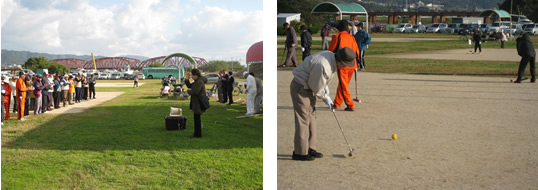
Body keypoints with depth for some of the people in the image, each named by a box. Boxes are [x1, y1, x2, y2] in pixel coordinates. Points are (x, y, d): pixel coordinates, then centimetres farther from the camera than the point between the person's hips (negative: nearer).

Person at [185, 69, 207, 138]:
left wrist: (188, 91, -10)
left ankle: (198, 134, 1)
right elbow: (189, 86, 19)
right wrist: (187, 79, 4)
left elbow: (195, 92, -29)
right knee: (197, 118, 15)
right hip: (196, 103, 11)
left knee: (197, 118, -5)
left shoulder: (199, 82, -19)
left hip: (198, 103, -11)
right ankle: (197, 133, 23)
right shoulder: (197, 81, 14)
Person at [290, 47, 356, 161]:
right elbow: (316, 88, -20)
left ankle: (309, 148, 20)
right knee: (303, 119, -8)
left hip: (308, 87, 10)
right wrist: (326, 98, -6)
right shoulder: (323, 65, -31)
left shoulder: (331, 57, 0)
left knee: (311, 117, 12)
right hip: (300, 88, -10)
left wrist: (325, 87, 7)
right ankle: (300, 153, -1)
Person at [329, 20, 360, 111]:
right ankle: (337, 103, 26)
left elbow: (331, 51, 0)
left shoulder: (337, 37, -5)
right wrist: (354, 62, 24)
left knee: (344, 86, 0)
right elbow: (357, 52, 13)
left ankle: (350, 106, -4)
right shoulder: (352, 37, 10)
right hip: (352, 65, 6)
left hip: (342, 65, -6)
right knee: (342, 84, 17)